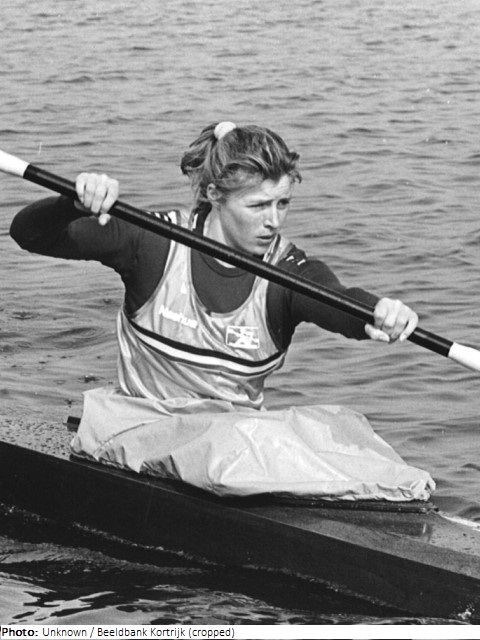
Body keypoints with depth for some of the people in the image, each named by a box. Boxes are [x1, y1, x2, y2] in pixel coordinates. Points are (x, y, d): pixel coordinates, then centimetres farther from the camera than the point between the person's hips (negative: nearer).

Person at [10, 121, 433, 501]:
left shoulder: (288, 270, -4)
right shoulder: (156, 243, -6)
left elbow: (339, 302, -27)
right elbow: (29, 234, -9)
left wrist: (380, 311, -51)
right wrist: (75, 203, -33)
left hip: (238, 429, 2)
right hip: (141, 423, -2)